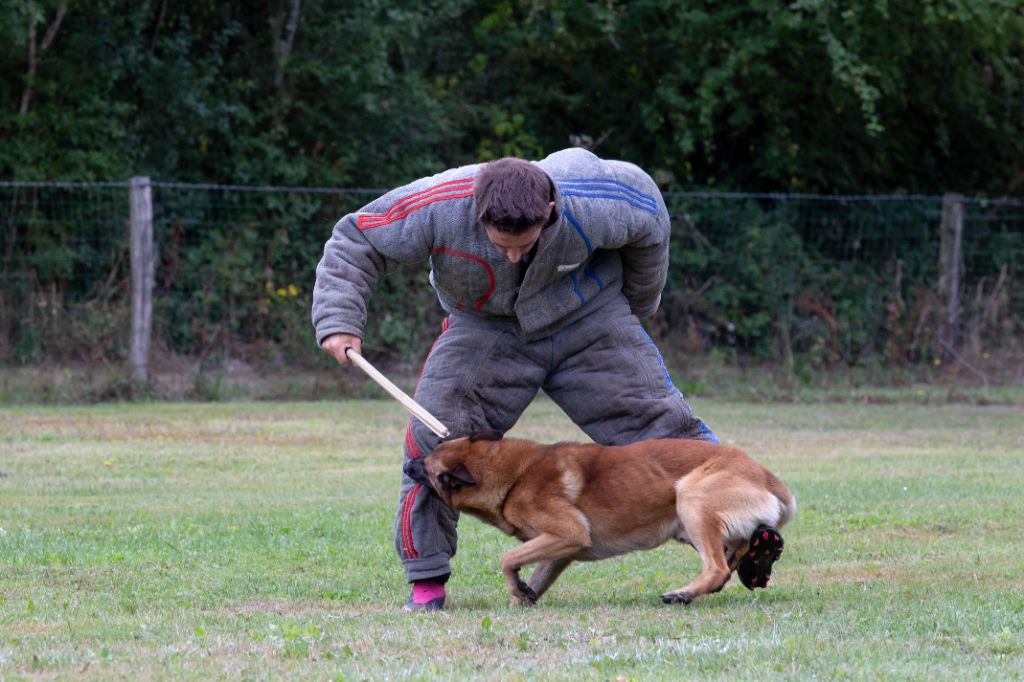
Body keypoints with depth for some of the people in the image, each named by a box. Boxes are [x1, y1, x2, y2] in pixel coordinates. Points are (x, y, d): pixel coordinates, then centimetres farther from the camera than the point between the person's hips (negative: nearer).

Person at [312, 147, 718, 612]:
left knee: (658, 422, -4)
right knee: (434, 436, -18)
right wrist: (338, 320, -33)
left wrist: (635, 305, 8)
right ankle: (427, 579, -4)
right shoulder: (439, 206, -33)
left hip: (588, 320, 0)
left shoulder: (594, 205, -30)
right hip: (484, 326, 0)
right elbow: (355, 242, -19)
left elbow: (648, 217, -5)